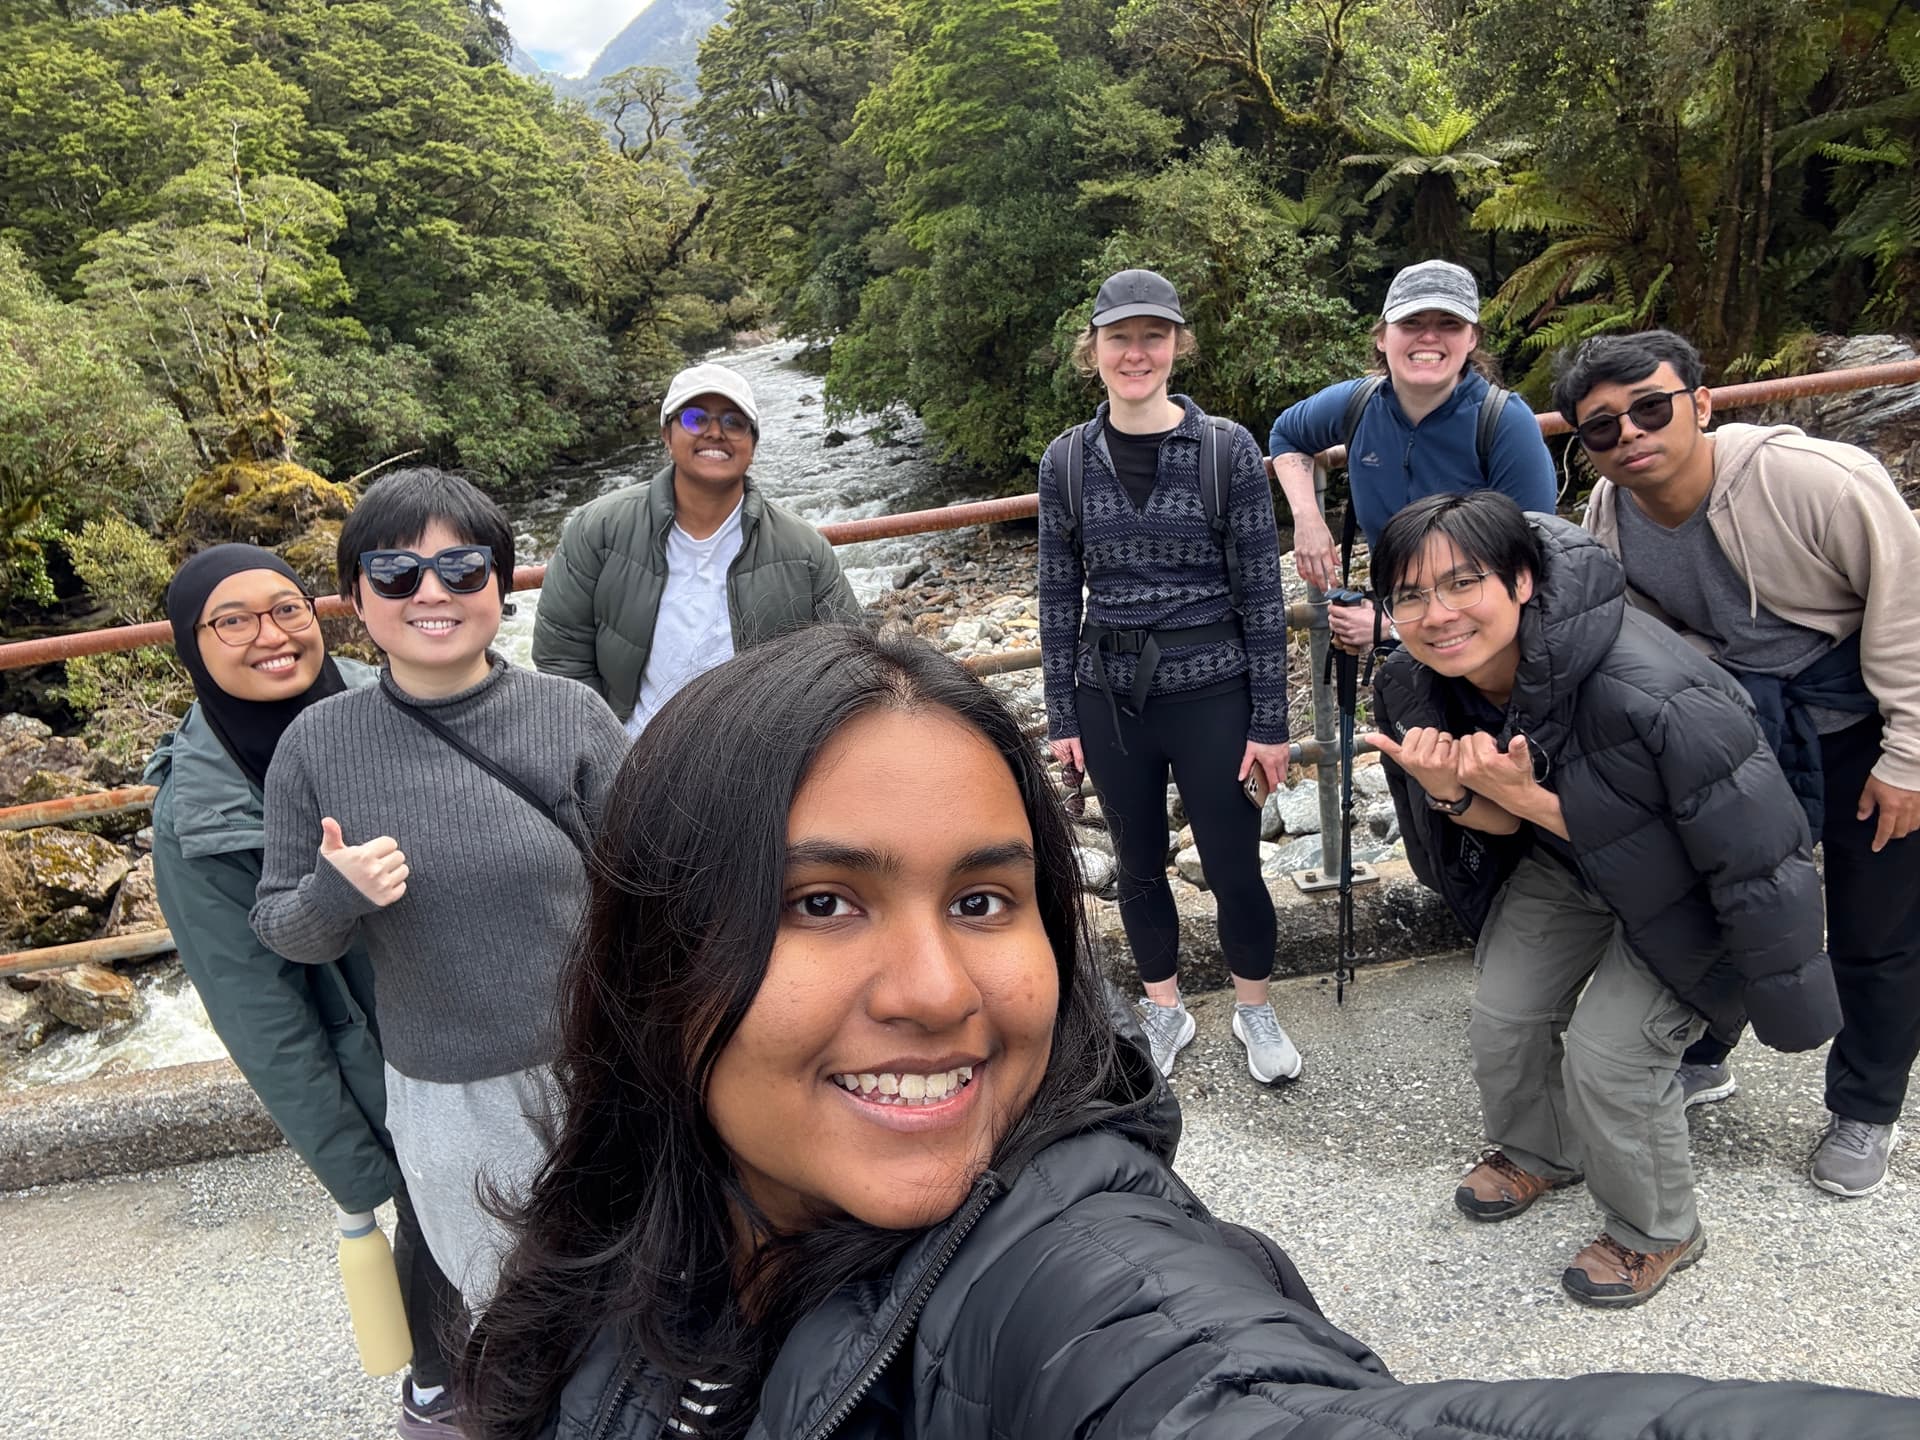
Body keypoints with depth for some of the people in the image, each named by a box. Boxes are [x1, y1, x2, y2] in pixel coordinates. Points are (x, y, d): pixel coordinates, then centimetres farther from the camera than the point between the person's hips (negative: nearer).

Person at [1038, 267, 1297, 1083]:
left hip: (1211, 692, -2)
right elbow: (1058, 597, 4)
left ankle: (1255, 1010, 33)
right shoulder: (1066, 461, 0)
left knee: (1233, 868, 7)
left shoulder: (1226, 449, -6)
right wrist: (1060, 717, 3)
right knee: (1139, 867, 15)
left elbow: (1260, 593, -5)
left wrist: (1270, 721, -6)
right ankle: (1164, 1011, 37)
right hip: (1110, 698, 2)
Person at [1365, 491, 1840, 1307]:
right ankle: (1536, 1155, 41)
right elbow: (1500, 825, -7)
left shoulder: (1648, 693, -42)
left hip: (1688, 882, -6)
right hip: (1565, 861, 6)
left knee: (1608, 1055, -9)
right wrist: (1452, 794, -30)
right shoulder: (1416, 688, -20)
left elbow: (1759, 857, -32)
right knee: (1502, 1018, 7)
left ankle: (1657, 1233, 22)